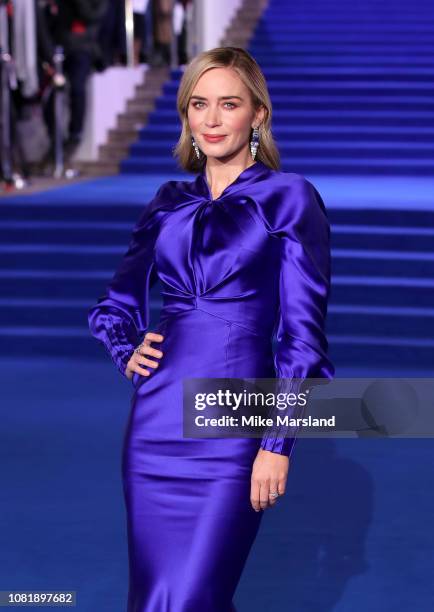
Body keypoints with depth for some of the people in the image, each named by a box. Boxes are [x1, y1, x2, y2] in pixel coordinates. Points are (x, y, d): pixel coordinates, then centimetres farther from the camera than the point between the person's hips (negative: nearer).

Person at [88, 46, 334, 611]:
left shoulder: (289, 198, -1)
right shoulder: (171, 202, 12)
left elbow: (303, 330, -5)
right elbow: (117, 303, 23)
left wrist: (279, 441, -10)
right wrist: (127, 349, 1)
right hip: (157, 417, 5)